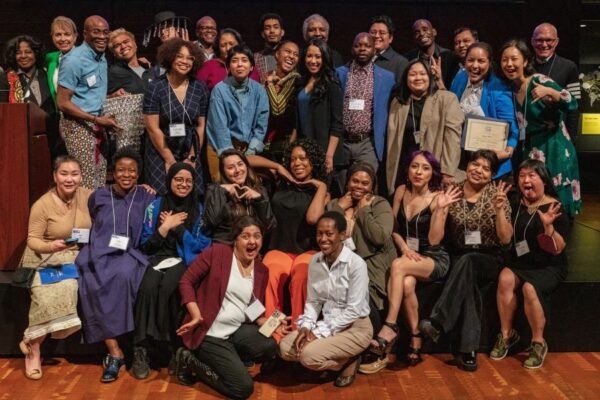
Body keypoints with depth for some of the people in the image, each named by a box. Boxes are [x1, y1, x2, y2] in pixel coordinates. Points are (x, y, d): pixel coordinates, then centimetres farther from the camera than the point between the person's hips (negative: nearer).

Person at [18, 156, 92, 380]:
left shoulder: (88, 196, 0)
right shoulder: (42, 205, -9)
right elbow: (33, 240, -8)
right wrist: (51, 246, -28)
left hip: (79, 258, 3)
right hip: (47, 259, -3)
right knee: (49, 294, -31)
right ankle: (33, 348, -8)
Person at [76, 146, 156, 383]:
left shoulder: (148, 199, 9)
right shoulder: (98, 197, 13)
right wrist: (97, 249, 9)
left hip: (131, 254, -2)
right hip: (99, 253, 2)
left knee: (124, 275, -37)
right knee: (92, 284, -32)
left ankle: (113, 353, -26)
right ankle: (115, 351, -29)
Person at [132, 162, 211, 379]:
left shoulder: (199, 209, 10)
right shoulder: (156, 205, 9)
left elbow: (202, 246, 0)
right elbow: (145, 245, 5)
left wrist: (177, 227, -6)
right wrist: (166, 226, -7)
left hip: (185, 261, -1)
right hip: (157, 258, 1)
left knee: (168, 287, -35)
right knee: (148, 286, -34)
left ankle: (176, 347, -24)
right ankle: (141, 348, -29)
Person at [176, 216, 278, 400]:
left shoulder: (262, 271, 8)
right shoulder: (217, 252, -9)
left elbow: (255, 310, 14)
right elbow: (186, 281, -6)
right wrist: (196, 315, -18)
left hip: (237, 330, 6)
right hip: (209, 333, -6)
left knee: (270, 347, -23)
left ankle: (221, 361, -1)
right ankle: (192, 362, 5)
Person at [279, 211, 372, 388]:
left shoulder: (356, 264, -20)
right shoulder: (315, 260, -1)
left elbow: (353, 310, -20)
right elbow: (313, 300, 5)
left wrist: (319, 333, -21)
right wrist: (306, 326, -14)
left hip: (355, 327, -7)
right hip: (327, 324, 7)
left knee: (309, 355, -25)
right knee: (285, 348, -10)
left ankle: (349, 361, 3)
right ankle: (336, 360, 9)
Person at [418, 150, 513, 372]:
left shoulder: (496, 195, 1)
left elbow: (505, 239, -3)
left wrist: (499, 209, -17)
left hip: (490, 260, -1)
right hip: (459, 259, 1)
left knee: (467, 262, -37)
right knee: (469, 282, -34)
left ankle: (437, 322, -39)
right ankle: (469, 350, -36)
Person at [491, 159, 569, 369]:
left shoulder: (555, 208, -7)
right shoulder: (516, 205, 8)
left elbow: (558, 249, -11)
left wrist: (548, 226, -28)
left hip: (548, 267, -4)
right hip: (519, 263, 4)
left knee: (530, 288, -32)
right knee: (505, 278, -28)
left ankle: (538, 343, -12)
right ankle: (506, 334, -13)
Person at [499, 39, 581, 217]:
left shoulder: (539, 81, -12)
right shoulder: (509, 89, 4)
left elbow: (572, 104, -22)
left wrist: (549, 91, -37)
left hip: (554, 151, -5)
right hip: (527, 153, 5)